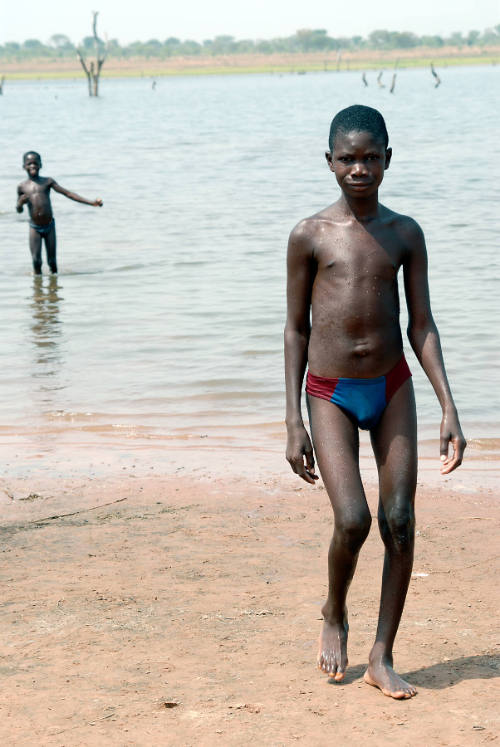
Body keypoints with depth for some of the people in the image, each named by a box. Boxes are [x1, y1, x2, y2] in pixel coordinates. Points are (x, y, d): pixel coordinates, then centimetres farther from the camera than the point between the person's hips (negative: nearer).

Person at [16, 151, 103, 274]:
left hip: (49, 226, 0)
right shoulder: (22, 186, 3)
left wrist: (91, 202, -7)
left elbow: (68, 193, -1)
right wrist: (21, 202, -13)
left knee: (52, 261, 2)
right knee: (36, 260, -7)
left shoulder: (48, 181, 1)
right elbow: (19, 210, 13)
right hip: (35, 228, 0)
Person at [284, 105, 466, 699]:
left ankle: (382, 657, 9)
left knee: (399, 522, -2)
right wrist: (293, 422, -4)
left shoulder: (405, 234, 3)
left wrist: (448, 407, -5)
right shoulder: (310, 236, -4)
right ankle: (334, 616, 16)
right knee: (352, 520, -15)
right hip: (331, 393, -3)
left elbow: (421, 325, 4)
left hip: (393, 387, 3)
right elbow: (295, 329, 0)